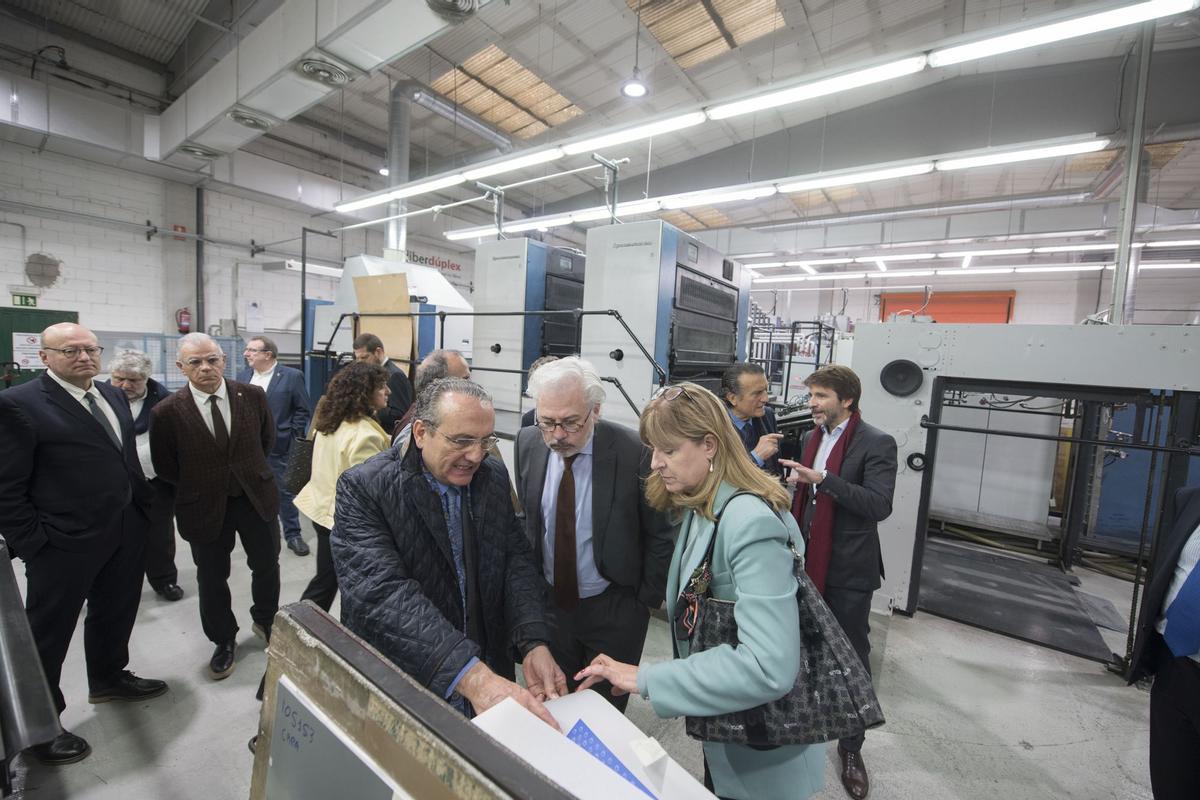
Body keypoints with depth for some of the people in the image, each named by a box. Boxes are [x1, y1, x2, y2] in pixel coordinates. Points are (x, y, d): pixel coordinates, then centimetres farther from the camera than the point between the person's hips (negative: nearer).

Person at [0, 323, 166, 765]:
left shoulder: (113, 396, 6)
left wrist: (144, 508, 10)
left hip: (125, 533, 7)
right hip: (63, 544, -6)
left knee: (115, 614, 22)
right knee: (48, 632, 12)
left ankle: (109, 679, 45)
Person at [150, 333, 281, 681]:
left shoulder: (252, 395, -8)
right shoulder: (167, 412, -14)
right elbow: (165, 468, -1)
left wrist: (251, 471, 8)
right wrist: (198, 485, 3)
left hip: (256, 497, 2)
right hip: (205, 507, -1)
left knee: (267, 566, 16)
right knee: (212, 579, 15)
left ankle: (266, 621, 42)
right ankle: (224, 642, 37)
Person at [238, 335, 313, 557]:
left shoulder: (292, 376, -8)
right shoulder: (242, 376, 8)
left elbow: (303, 410, -7)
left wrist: (292, 437, -10)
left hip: (277, 446, -5)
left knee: (284, 491, 4)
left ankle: (293, 534, 16)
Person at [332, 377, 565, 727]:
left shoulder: (494, 477, -5)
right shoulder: (362, 488, -21)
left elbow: (516, 560, -7)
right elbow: (382, 594, -31)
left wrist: (535, 645, -23)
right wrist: (472, 676, -40)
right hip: (400, 688, -4)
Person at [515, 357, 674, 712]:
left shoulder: (634, 452, -24)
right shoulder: (528, 443, -10)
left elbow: (661, 534, -11)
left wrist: (647, 601, -7)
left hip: (614, 609, -3)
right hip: (548, 600, 4)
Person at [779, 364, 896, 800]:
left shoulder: (877, 443, -12)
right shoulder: (810, 438, 7)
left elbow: (880, 505, -23)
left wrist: (823, 479, -30)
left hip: (848, 569, -6)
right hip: (808, 562, 6)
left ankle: (851, 747, 31)